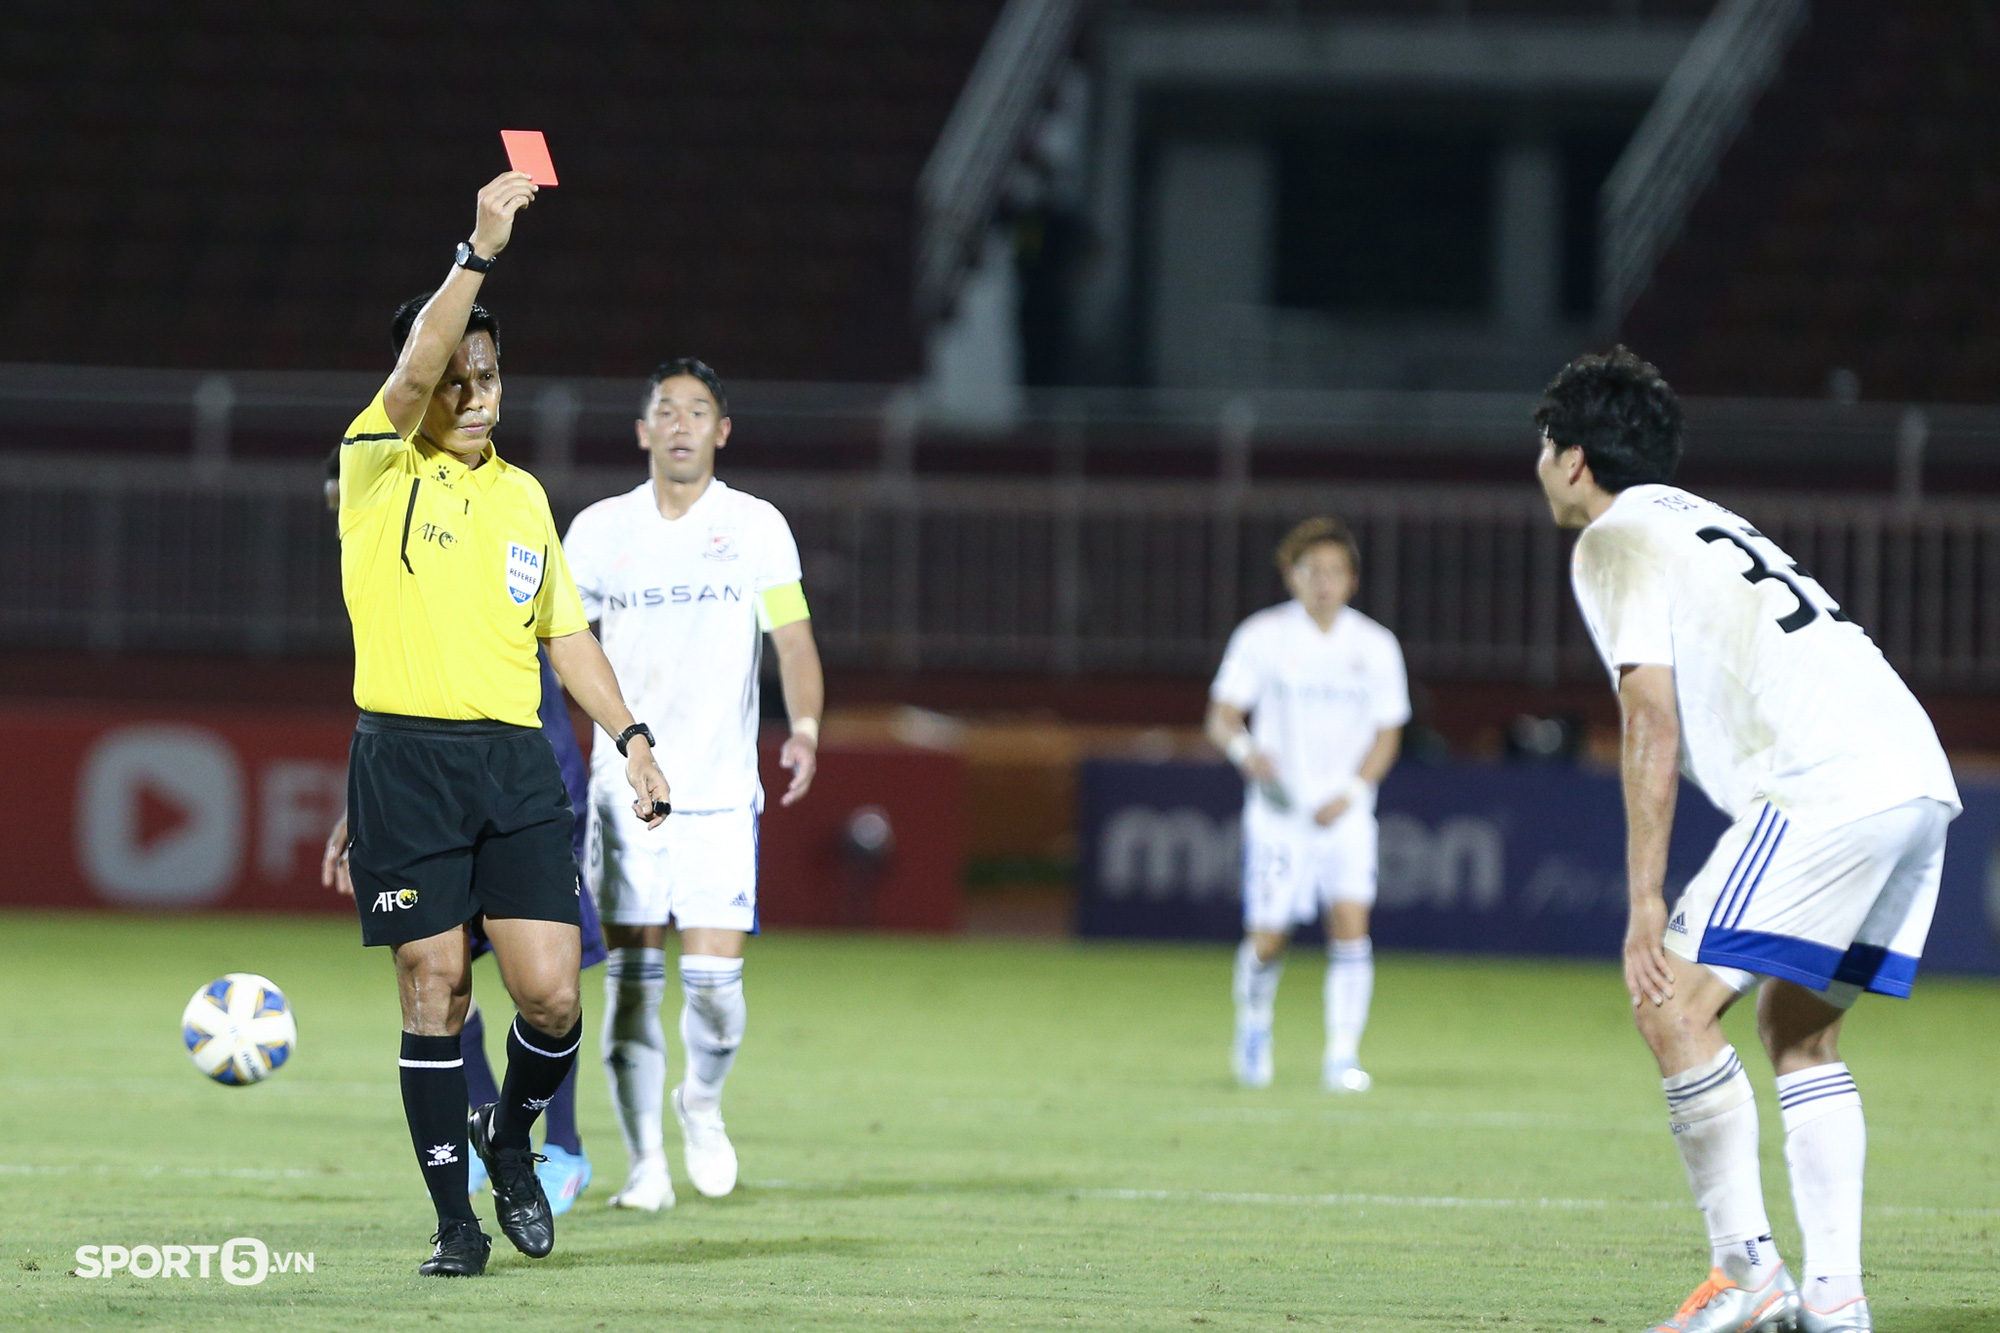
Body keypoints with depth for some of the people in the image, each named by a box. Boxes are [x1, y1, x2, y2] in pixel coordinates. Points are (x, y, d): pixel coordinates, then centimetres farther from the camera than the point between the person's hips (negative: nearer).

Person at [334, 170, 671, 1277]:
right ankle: (455, 1218, 6)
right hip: (405, 759, -4)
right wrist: (480, 251, -28)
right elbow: (416, 366, -20)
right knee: (434, 988, -3)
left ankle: (509, 1136, 23)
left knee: (550, 992, -6)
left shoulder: (522, 495, 16)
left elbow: (563, 632, 22)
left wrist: (628, 734, 14)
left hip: (516, 763, 4)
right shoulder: (381, 466, 0)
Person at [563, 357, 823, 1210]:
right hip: (624, 783, 1)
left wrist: (805, 727, -16)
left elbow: (792, 637, 1)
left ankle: (702, 1103, 23)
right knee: (632, 979, -3)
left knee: (714, 977, -8)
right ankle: (646, 1164, 6)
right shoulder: (599, 530, 6)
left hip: (721, 788, -1)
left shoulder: (756, 526, 3)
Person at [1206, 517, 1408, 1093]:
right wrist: (1245, 749, -23)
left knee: (1351, 924, -15)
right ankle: (1254, 1025, 29)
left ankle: (1342, 1055, -12)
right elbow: (1221, 716, 0)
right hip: (1278, 809, -1)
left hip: (1345, 813, 1)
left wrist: (1351, 791, -9)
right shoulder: (1261, 637, 0)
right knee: (1267, 940, -1)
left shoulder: (1375, 647, 4)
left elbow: (1387, 735, 7)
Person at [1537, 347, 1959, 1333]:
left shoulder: (1614, 541, 3)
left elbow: (1652, 724, -7)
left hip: (1828, 787, -9)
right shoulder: (1701, 524, 30)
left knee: (1674, 1004, -5)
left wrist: (1645, 905, -8)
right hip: (1919, 778, 9)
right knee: (1800, 1027, 17)